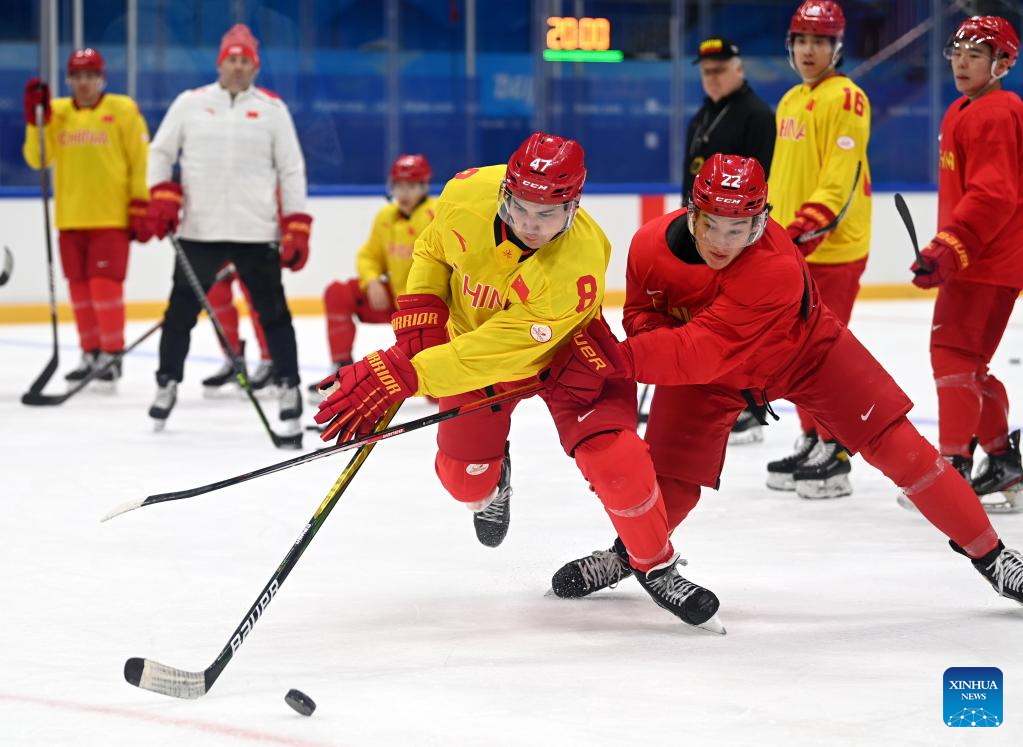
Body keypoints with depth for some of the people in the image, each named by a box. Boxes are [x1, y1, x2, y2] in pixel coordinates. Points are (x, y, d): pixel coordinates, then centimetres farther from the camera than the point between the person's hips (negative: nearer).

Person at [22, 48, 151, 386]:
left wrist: (142, 208, -8)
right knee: (80, 287, 9)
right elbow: (37, 158, 0)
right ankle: (91, 353, 20)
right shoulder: (56, 112, 8)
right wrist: (36, 117, -11)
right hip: (71, 217, 5)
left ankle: (112, 354, 0)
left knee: (105, 284, -10)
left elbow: (142, 162, -4)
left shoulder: (122, 110, -3)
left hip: (111, 217, -5)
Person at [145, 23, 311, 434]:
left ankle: (288, 386, 9)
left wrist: (296, 230, -1)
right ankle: (167, 383, 21)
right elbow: (160, 151, 11)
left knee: (272, 311, 0)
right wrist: (162, 197, -5)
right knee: (182, 309, 7)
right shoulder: (190, 103, 5)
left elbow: (291, 170, 5)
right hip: (199, 231, 1)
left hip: (256, 233, -1)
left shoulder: (272, 108, 4)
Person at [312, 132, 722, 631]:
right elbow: (432, 250, -2)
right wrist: (418, 317, -14)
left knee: (613, 457, -20)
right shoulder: (467, 194, -28)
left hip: (562, 351, -4)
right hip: (471, 332, 4)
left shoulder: (578, 266, -40)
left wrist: (400, 375, -44)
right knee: (464, 473, 5)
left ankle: (655, 566, 6)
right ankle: (493, 482, 45)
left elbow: (493, 353, -41)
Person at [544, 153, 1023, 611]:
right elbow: (641, 313, -5)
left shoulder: (776, 267, -41)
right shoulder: (652, 245, -26)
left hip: (804, 352, -3)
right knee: (672, 476, -4)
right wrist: (649, 327, -29)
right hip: (703, 367, 3)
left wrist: (624, 360, -55)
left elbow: (709, 351, -46)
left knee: (894, 444, -9)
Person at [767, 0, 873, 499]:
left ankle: (835, 456, -2)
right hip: (792, 246, 9)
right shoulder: (791, 102, 16)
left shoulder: (846, 98, -12)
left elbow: (841, 178, -20)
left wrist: (808, 226, -27)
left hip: (833, 247, -9)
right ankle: (811, 441, 23)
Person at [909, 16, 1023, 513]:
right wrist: (946, 252, 28)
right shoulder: (961, 113, 17)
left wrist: (946, 249, -28)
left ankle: (953, 466, -15)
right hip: (972, 259, 11)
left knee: (954, 352, -13)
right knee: (967, 359, 16)